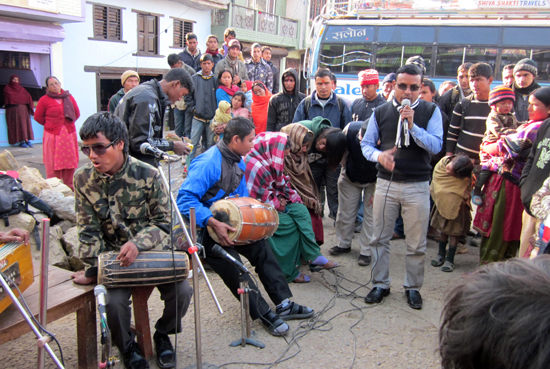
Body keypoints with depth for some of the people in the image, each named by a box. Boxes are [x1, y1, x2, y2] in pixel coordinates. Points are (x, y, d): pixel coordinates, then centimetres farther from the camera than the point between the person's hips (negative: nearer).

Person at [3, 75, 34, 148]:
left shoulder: (21, 88, 22)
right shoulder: (7, 89, 8)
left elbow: (28, 97, 13)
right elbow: (10, 98, -3)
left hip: (23, 109, 4)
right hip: (13, 110, -4)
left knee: (26, 123, -8)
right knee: (19, 124, -14)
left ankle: (27, 140, -9)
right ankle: (21, 141, -16)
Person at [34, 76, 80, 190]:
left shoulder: (69, 97, 8)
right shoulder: (44, 100, -1)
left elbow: (77, 113, 15)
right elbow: (37, 117, 3)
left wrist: (69, 122, 8)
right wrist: (50, 124, 5)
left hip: (69, 133, 3)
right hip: (53, 135, -3)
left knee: (70, 160, 6)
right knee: (53, 163, -1)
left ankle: (69, 185, 18)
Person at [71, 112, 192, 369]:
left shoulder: (147, 175, -13)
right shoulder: (83, 179, -7)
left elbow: (163, 223, -11)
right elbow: (89, 231, -3)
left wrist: (138, 243, -28)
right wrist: (92, 269, -9)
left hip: (151, 250, 0)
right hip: (113, 255, 1)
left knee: (181, 291, -20)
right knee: (114, 301, -24)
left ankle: (163, 334, 15)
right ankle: (126, 347, 11)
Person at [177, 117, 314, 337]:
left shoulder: (238, 162, 6)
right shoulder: (208, 163, -24)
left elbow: (242, 196, 19)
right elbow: (186, 199, -30)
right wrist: (214, 223, -38)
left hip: (228, 222, 9)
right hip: (202, 228, -8)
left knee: (261, 248, -2)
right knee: (233, 266, -19)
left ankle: (284, 304, 4)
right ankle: (264, 314, -7)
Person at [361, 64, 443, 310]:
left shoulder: (430, 111, 0)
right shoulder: (381, 112, 5)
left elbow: (436, 146, -9)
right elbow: (366, 144, 6)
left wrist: (412, 126, -22)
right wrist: (378, 155, -16)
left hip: (417, 186, -1)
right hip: (386, 183, 2)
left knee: (416, 243, 6)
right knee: (380, 238, 7)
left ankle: (413, 287, 25)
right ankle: (380, 284, 23)